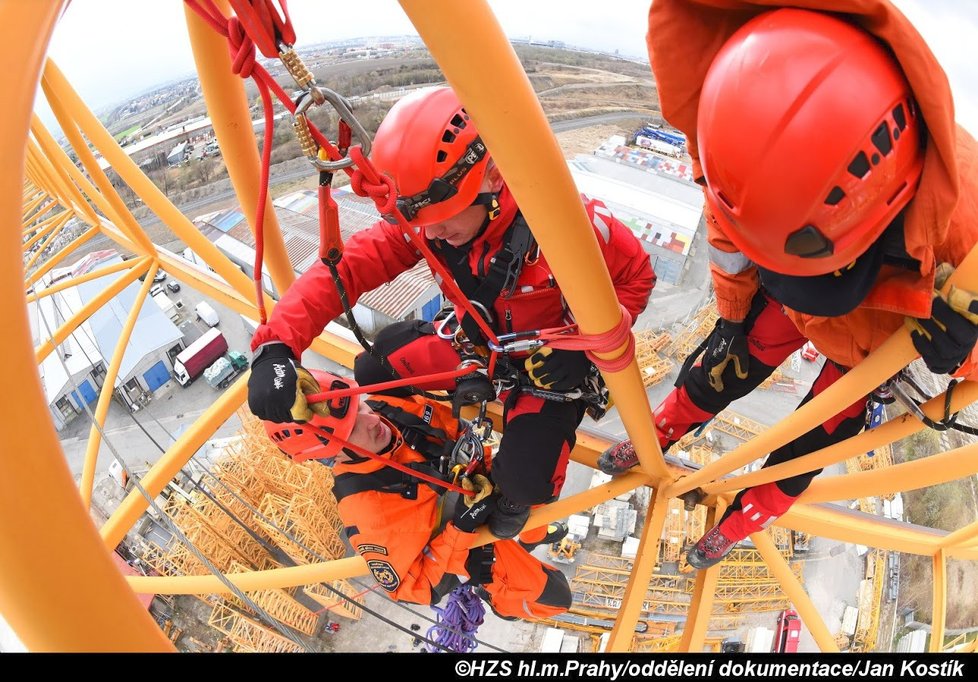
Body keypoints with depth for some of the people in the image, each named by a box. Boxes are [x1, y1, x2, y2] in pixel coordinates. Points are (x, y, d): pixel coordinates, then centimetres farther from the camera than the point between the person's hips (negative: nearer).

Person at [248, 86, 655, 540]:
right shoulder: (427, 217, -20)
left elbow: (636, 276, -18)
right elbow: (347, 267, -24)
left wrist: (581, 346, -30)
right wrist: (276, 346, -38)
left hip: (550, 359, -4)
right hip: (478, 343, 5)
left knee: (523, 480, -23)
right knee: (374, 368, -4)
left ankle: (517, 495, 19)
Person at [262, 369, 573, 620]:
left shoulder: (391, 407, -23)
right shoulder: (363, 511, -35)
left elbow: (460, 427, -6)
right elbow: (414, 588, -24)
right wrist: (462, 527, -34)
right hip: (461, 550, -5)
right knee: (553, 597, -4)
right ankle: (492, 591, 28)